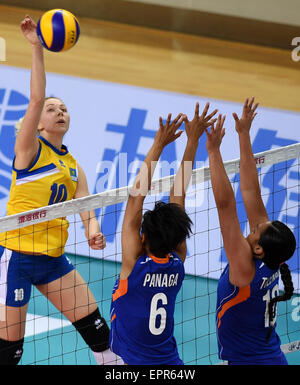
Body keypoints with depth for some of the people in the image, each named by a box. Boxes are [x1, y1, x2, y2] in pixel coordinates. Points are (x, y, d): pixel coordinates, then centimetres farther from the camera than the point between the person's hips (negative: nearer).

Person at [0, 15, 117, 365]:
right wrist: (36, 48, -25)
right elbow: (36, 99, -17)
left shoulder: (73, 166, 14)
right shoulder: (30, 149, -4)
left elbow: (84, 204, 1)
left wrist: (92, 228, -21)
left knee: (94, 325, 5)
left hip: (54, 258, 7)